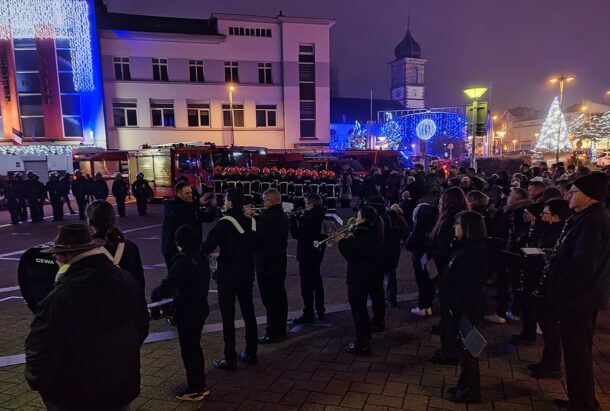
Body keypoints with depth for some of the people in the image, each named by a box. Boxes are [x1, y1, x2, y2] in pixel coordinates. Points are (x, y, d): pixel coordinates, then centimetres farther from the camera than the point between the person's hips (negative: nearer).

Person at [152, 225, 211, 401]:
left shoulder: (182, 261, -21)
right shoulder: (201, 258, 3)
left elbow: (167, 285, -23)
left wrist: (155, 295, -4)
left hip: (186, 312, -8)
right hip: (200, 308, 8)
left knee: (187, 349, 6)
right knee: (194, 346, 20)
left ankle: (194, 389, 19)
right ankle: (200, 385, 31)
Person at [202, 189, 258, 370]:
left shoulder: (224, 224, -17)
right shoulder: (251, 222, 2)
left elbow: (206, 248, -20)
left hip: (227, 276, -6)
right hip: (246, 275, 6)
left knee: (228, 318, 3)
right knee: (249, 314, 14)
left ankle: (230, 360, 10)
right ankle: (251, 354, 25)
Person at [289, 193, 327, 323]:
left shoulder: (310, 218, -24)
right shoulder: (320, 216, 5)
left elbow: (296, 234, -20)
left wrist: (293, 218, -9)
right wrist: (299, 218, 3)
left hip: (307, 256, -10)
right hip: (317, 254, 10)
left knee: (307, 286, -1)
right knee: (317, 283, 19)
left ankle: (308, 315, 6)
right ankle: (320, 311, 31)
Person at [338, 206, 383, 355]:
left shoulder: (364, 235, -23)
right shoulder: (371, 232, 7)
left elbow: (350, 254, -20)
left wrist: (342, 241, -7)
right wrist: (347, 239, 3)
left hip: (358, 277, -10)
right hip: (365, 275, 10)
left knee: (357, 310, 2)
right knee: (361, 308, 21)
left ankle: (361, 345, 11)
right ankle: (365, 338, 34)